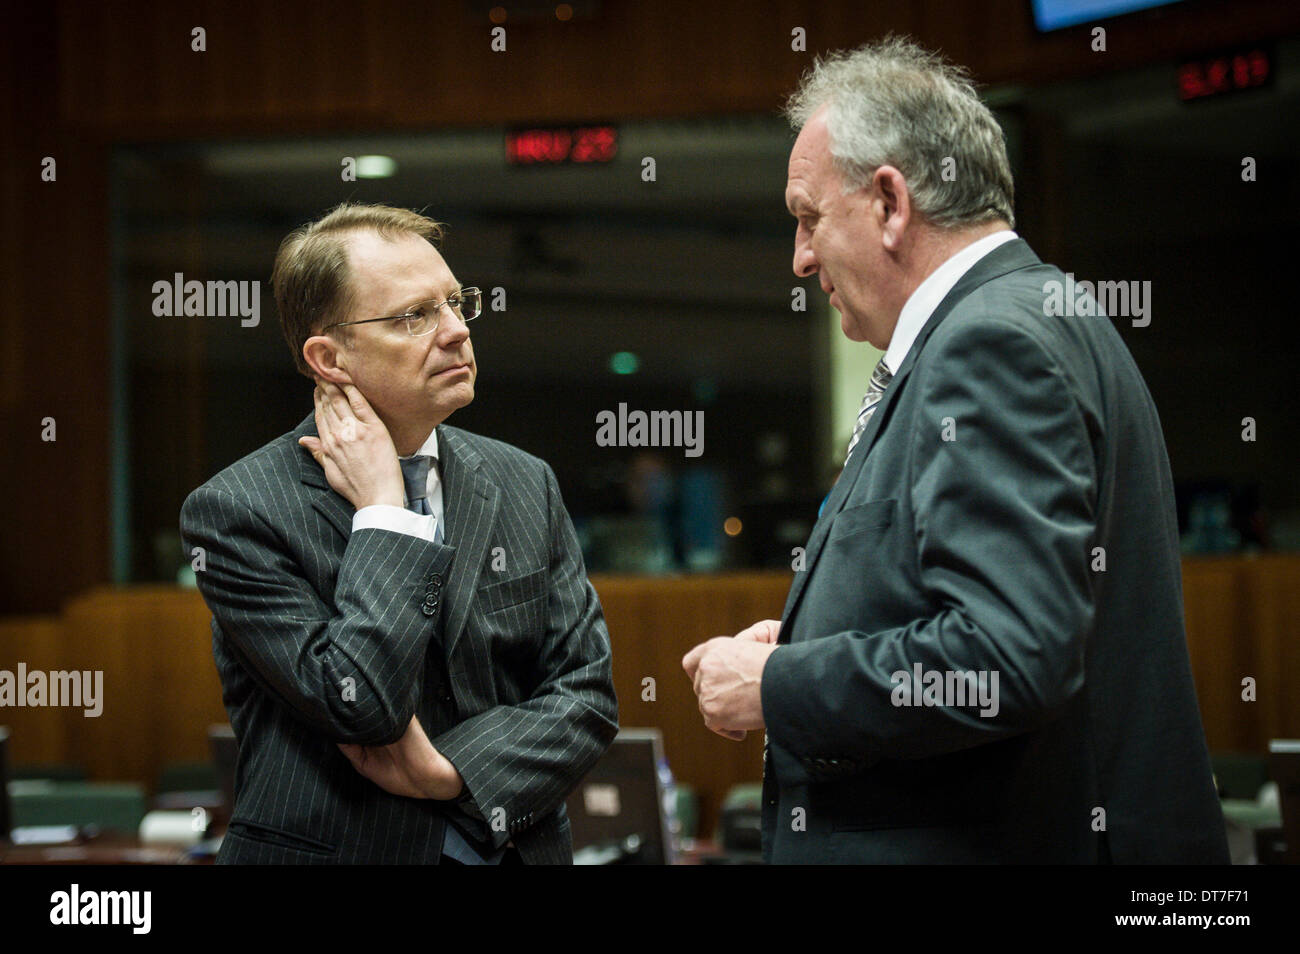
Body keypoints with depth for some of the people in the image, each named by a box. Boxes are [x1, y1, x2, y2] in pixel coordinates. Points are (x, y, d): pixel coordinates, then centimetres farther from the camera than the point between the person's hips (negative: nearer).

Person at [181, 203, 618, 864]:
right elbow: (358, 703, -24)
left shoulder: (525, 484, 0)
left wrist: (451, 771, -17)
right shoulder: (238, 511, -15)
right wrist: (383, 511, -19)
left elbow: (587, 693, -3)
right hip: (332, 848, -4)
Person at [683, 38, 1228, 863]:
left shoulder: (994, 344, -16)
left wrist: (775, 687, -15)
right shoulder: (1033, 323, 15)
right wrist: (807, 645, 9)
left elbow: (1010, 657, -27)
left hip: (999, 842, -9)